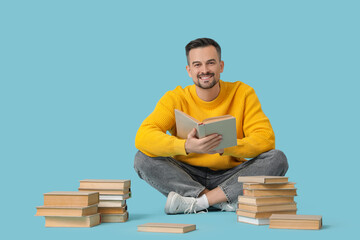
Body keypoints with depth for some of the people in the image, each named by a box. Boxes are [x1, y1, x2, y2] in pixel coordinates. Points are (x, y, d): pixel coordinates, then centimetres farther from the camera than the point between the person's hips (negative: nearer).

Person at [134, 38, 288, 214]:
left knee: (277, 159, -23)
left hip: (230, 177, 0)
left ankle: (197, 202, -25)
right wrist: (187, 146, -37)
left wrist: (225, 147, -29)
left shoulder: (242, 93, -4)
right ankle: (223, 202, -26)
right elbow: (143, 137, -19)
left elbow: (266, 138, -12)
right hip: (187, 178, 0)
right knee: (143, 159, -24)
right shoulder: (176, 99, -6)